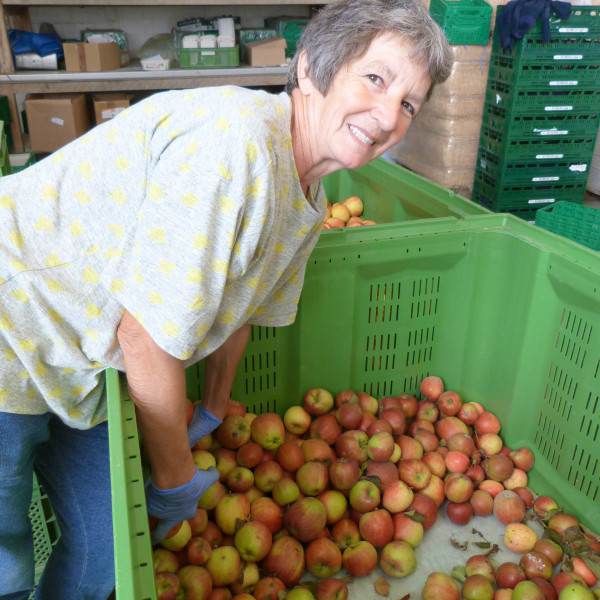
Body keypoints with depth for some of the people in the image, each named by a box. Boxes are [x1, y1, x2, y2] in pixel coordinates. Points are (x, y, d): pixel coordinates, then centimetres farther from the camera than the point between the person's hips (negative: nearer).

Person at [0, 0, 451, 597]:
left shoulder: (307, 203, -1)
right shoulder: (234, 140, -31)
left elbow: (238, 304, 13)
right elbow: (146, 335, -27)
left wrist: (210, 415, 22)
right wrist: (176, 481, -11)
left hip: (78, 369, 8)